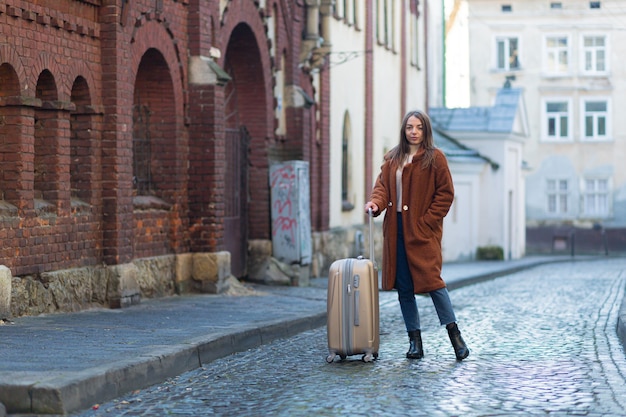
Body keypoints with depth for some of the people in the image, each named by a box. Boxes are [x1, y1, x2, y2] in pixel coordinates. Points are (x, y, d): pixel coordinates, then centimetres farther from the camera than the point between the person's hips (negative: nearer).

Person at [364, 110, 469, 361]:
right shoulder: (392, 159, 14)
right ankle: (415, 340, 10)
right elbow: (383, 185, 9)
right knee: (403, 285, 4)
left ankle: (454, 334, -5)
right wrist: (376, 201, -13)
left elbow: (446, 193, -3)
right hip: (396, 229, 5)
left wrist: (427, 220, -10)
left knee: (431, 279, -14)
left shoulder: (435, 158, -1)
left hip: (423, 229, -5)